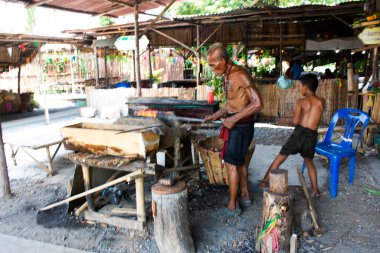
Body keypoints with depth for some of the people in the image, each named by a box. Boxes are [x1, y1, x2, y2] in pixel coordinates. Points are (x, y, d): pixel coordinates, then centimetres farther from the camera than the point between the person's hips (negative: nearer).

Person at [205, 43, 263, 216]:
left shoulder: (240, 75, -20)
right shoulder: (227, 76, 9)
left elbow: (257, 103, -26)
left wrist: (234, 119, -24)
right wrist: (215, 116, 10)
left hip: (241, 124, -10)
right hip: (234, 122, 10)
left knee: (231, 162, -1)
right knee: (239, 159, 18)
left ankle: (232, 206, 12)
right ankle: (245, 196, 34)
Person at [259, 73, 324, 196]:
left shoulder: (301, 101, 0)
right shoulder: (321, 101, 7)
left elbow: (296, 121, -3)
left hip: (299, 132, -3)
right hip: (312, 136, 3)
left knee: (280, 158, 8)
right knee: (309, 162, 24)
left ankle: (265, 181, 12)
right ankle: (315, 190, 24)